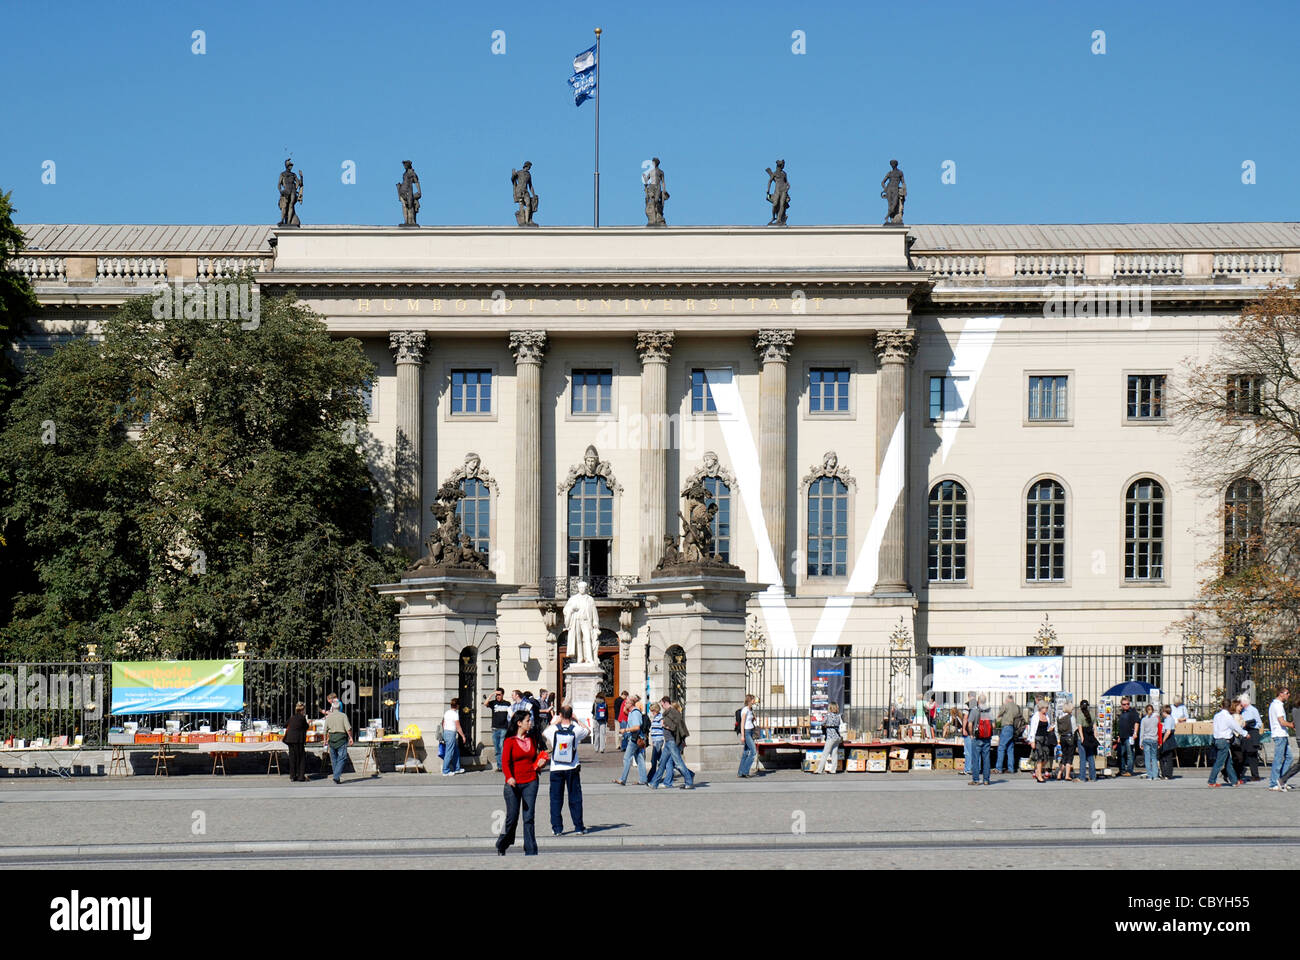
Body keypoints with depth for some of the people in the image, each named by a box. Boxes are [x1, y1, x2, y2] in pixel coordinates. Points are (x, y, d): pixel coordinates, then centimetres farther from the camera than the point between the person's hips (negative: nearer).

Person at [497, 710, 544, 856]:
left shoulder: (531, 740, 12)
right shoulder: (510, 741, -5)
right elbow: (505, 762, -12)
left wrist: (540, 763, 2)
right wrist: (509, 777, -29)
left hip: (531, 783, 4)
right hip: (513, 784, -4)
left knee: (529, 817, 0)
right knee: (512, 818, 0)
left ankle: (531, 851, 2)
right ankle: (502, 845, 24)